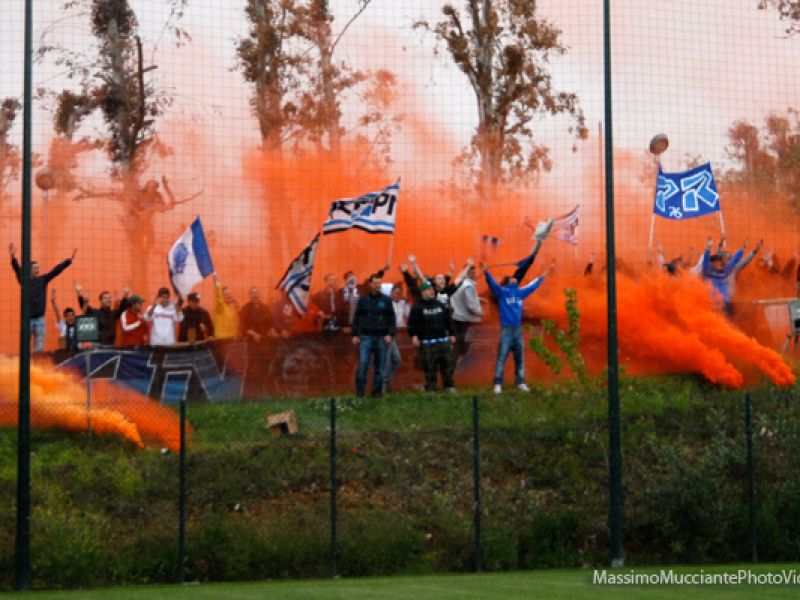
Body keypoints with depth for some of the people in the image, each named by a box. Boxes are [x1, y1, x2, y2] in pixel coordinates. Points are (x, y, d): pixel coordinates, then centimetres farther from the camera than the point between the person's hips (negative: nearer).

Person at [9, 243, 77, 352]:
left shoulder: (43, 280, 6)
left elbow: (56, 270, 4)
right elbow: (17, 269, -16)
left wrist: (70, 260, -1)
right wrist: (13, 257, -34)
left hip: (39, 318, 3)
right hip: (27, 318, -3)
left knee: (39, 348, 4)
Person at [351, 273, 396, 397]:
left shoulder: (386, 300, 8)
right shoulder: (363, 300, 8)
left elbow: (392, 319, 7)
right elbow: (356, 318, 9)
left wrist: (390, 334, -4)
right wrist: (355, 335, 1)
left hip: (382, 337, 1)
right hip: (366, 336, -1)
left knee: (380, 367, 3)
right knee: (363, 365, -10)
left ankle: (377, 391, 10)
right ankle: (359, 391, -6)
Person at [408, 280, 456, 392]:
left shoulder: (440, 304, 15)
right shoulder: (417, 306, 0)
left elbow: (447, 320, 22)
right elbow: (412, 323, -5)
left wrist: (451, 334, 20)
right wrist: (414, 336, -16)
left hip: (443, 340, 5)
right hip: (427, 343, -5)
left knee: (447, 364, 4)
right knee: (429, 367, -4)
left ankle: (449, 386, 13)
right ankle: (430, 389, 2)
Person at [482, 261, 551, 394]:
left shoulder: (520, 292, 12)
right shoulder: (502, 292, -2)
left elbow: (532, 286, 26)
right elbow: (492, 284, -17)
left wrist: (542, 277, 35)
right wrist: (487, 273, -34)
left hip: (518, 330, 5)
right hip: (506, 330, -5)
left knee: (520, 358, 10)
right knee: (501, 358, -8)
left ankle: (520, 383, 18)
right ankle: (498, 384, -8)